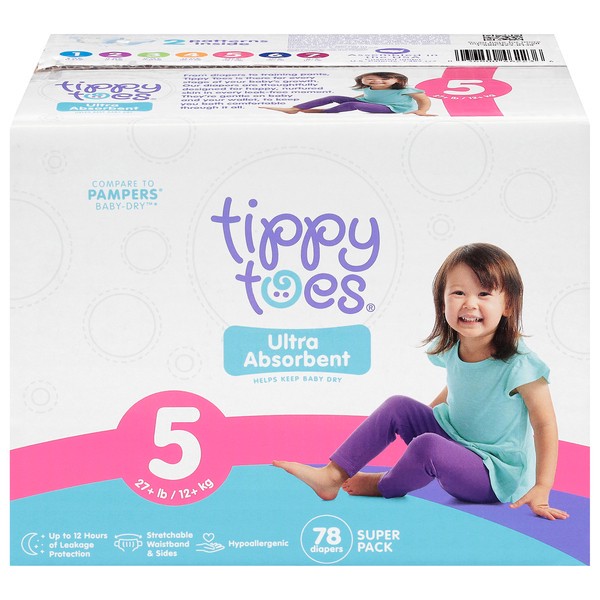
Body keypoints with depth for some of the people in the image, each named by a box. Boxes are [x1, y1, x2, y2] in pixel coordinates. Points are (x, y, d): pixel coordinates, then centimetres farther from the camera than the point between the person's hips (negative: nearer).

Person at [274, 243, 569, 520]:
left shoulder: (518, 363, -26)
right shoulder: (450, 348, -5)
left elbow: (545, 424, -20)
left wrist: (541, 488, -23)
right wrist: (421, 417, 12)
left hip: (497, 473, -7)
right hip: (454, 438, 7)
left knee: (427, 447, -32)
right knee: (397, 406, -6)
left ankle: (385, 486, 0)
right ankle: (332, 476, -5)